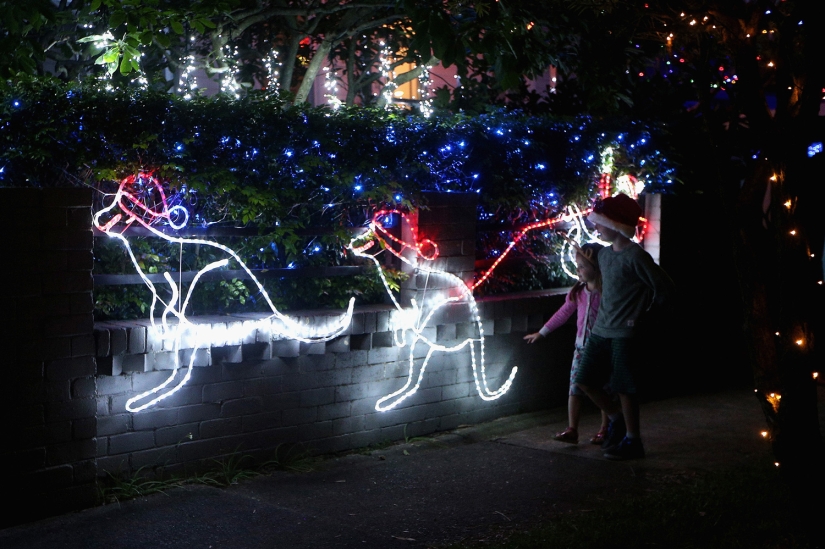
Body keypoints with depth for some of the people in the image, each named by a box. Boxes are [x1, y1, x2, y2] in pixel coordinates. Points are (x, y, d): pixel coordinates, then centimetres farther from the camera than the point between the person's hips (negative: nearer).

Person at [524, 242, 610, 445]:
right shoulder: (578, 293, 8)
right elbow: (563, 314, 17)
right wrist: (541, 333, 21)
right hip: (581, 347, 5)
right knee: (574, 389, 0)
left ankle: (605, 429, 17)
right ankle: (572, 430, 4)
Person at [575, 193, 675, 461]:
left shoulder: (635, 257, -15)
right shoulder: (604, 254, 9)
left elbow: (664, 288, -12)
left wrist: (643, 314, -6)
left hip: (624, 334, -8)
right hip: (600, 330, 8)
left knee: (624, 388, -1)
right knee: (584, 380, 8)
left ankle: (632, 441, 12)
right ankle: (616, 417, 27)